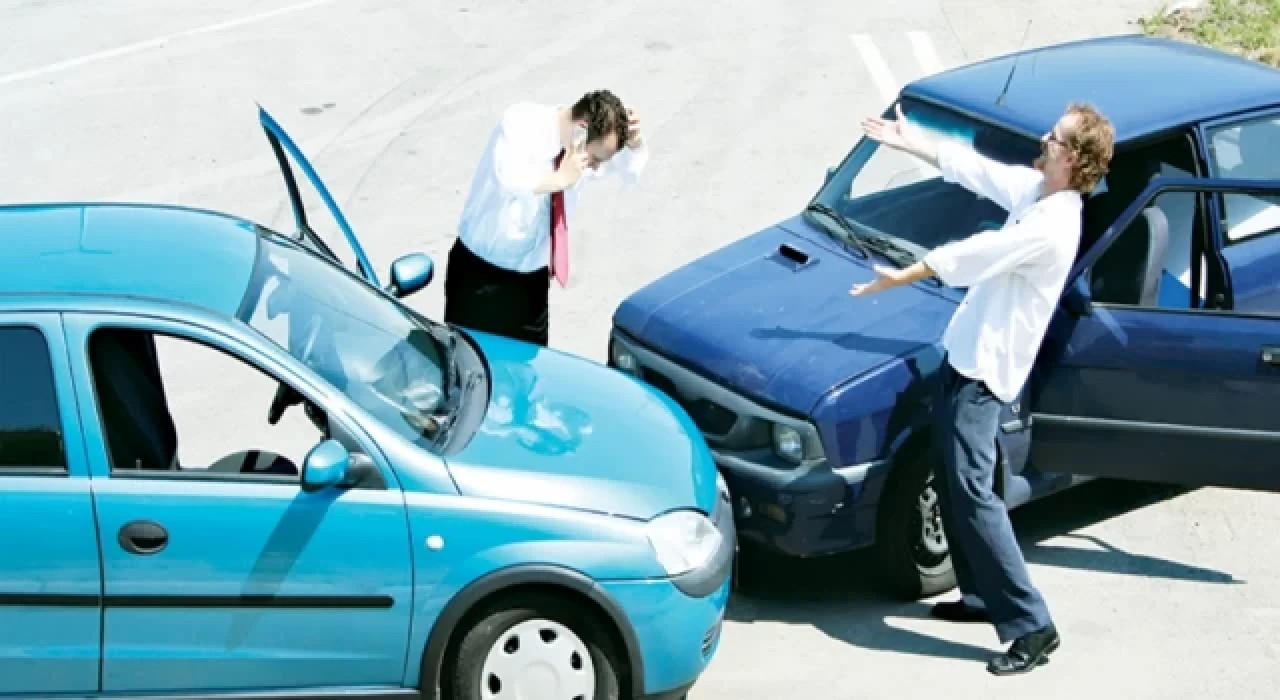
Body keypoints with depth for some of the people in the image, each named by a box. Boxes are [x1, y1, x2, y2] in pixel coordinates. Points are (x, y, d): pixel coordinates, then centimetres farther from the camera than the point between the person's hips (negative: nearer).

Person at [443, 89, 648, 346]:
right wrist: (561, 179, -33)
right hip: (481, 274, -5)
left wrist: (634, 141, -8)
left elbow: (632, 168, 13)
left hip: (533, 278, 5)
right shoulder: (521, 123, -22)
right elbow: (509, 178, -42)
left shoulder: (591, 140, -5)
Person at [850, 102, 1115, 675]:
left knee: (971, 493, -13)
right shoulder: (1034, 190, 4)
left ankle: (1032, 626, -9)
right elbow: (974, 168, 16)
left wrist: (898, 278, -13)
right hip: (966, 354, 10)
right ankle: (982, 596, 28)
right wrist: (911, 143, 17)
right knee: (953, 486, 17)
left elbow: (970, 256, -21)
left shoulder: (1051, 227, -25)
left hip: (984, 369, -10)